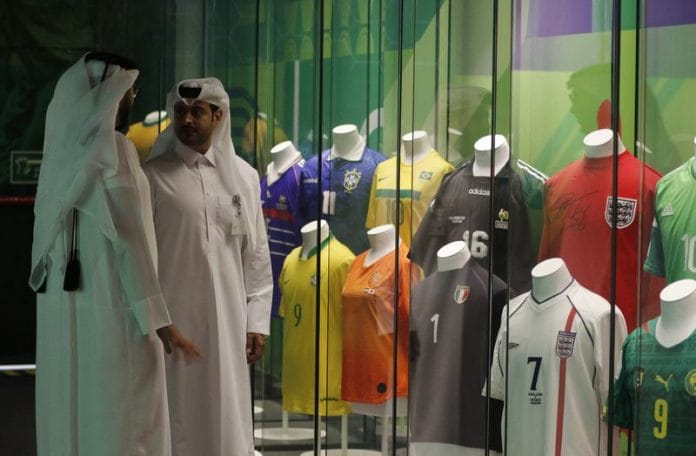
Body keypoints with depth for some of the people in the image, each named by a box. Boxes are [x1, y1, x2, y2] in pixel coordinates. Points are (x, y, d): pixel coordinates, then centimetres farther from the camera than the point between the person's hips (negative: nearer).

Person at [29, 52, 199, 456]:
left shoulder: (65, 147, 12)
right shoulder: (110, 147, -12)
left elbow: (50, 231, 14)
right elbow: (128, 238, -17)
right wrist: (160, 321, -16)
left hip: (64, 308, 8)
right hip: (112, 309, -8)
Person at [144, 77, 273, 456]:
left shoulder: (243, 176, 8)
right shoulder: (154, 176, -1)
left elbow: (256, 254, 9)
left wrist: (257, 321, 5)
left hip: (227, 321, 3)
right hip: (173, 319, -3)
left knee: (226, 418, 4)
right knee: (176, 420, -1)